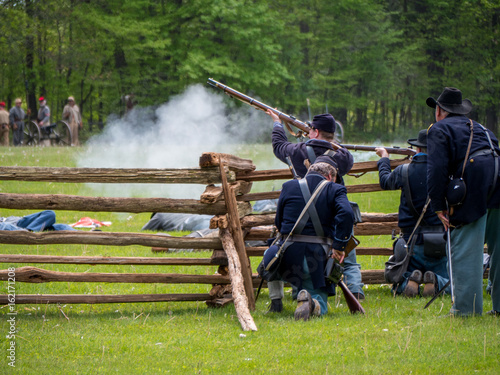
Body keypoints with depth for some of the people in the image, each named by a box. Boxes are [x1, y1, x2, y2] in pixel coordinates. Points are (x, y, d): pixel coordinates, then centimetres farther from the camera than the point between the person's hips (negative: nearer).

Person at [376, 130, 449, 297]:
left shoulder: (404, 171, -6)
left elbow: (385, 181, 16)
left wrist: (384, 158, 36)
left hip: (412, 240, 0)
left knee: (399, 287, 15)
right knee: (447, 285, 16)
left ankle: (409, 280, -20)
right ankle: (435, 282, -19)